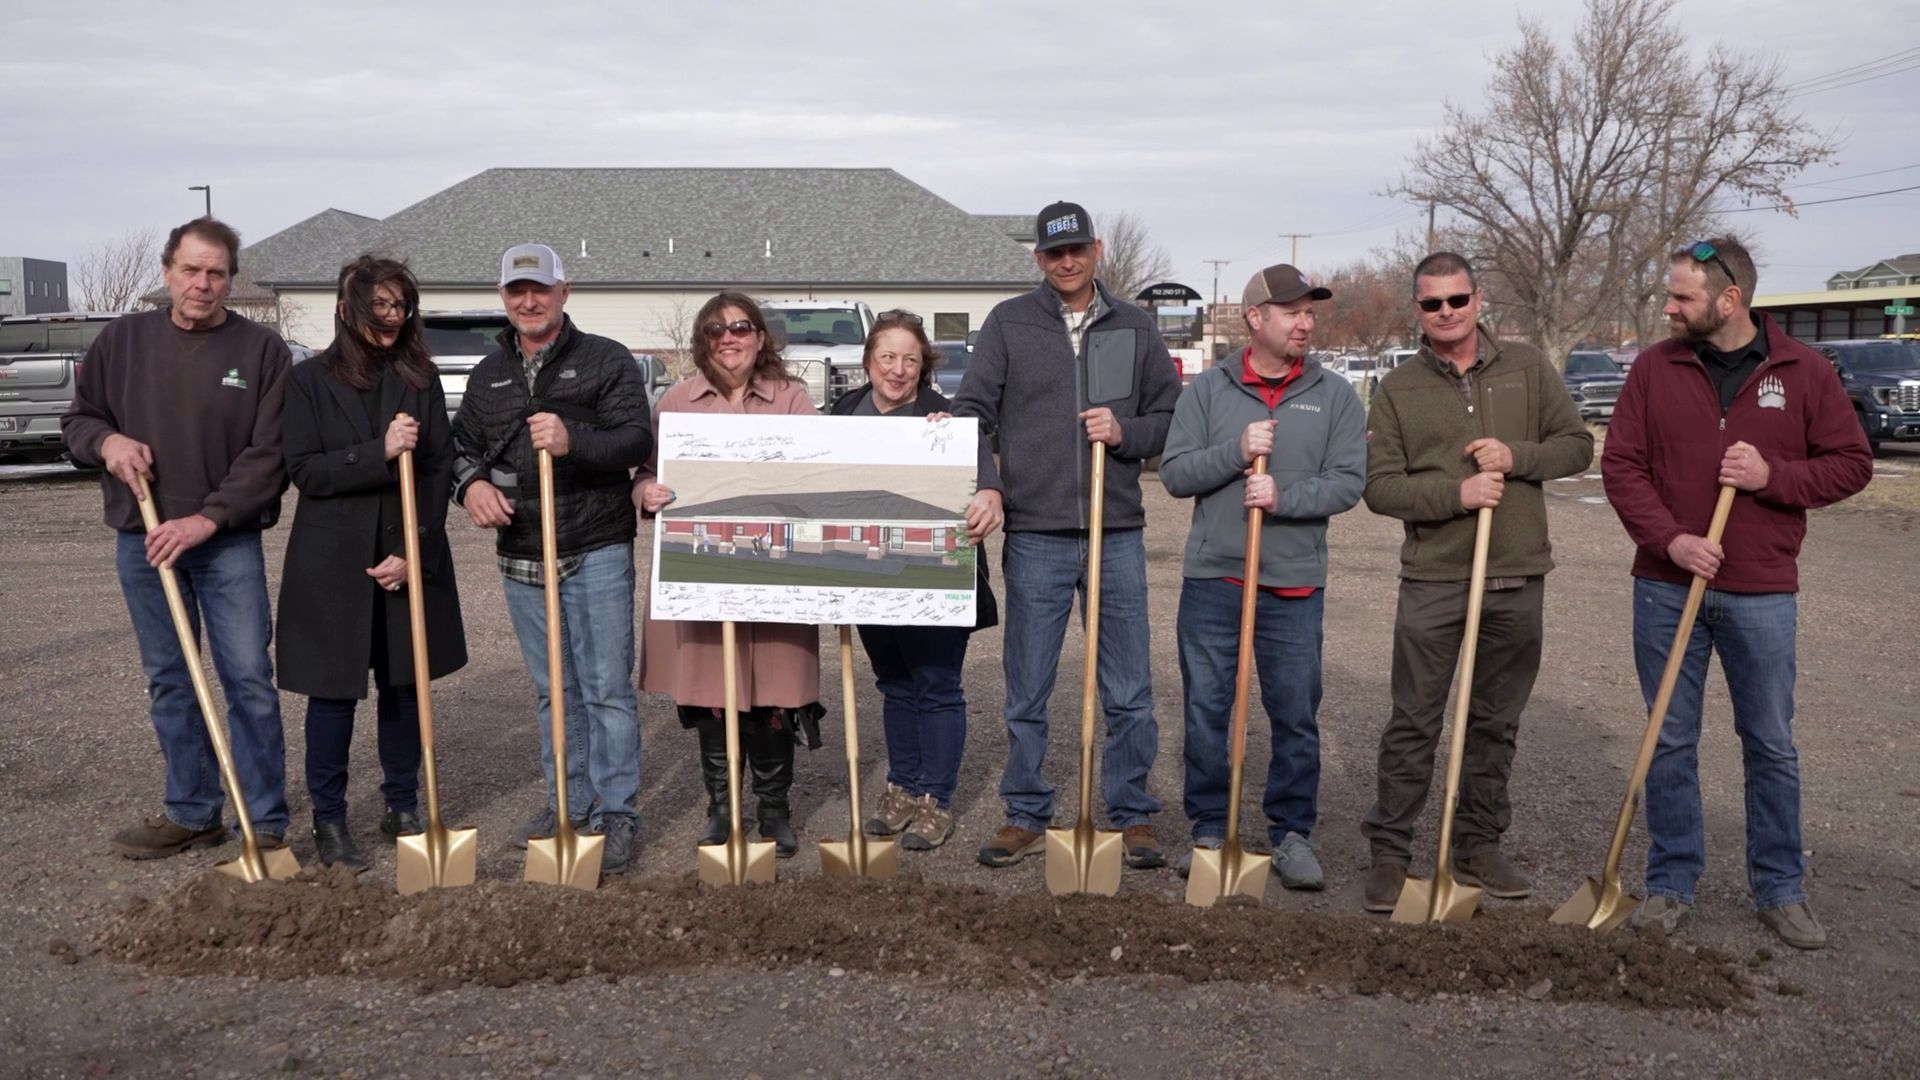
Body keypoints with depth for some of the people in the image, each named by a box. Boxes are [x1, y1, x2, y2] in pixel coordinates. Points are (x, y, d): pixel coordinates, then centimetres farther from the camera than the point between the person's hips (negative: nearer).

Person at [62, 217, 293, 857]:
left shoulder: (262, 350, -4)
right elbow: (78, 418, 16)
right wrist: (106, 440, -8)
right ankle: (192, 813, 23)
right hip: (142, 541, 4)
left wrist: (209, 519, -17)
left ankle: (267, 824, 5)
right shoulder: (123, 339, 7)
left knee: (248, 679, -3)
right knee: (168, 682, 11)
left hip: (229, 543, -3)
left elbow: (271, 453, -9)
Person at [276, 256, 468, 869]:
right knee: (334, 691, 4)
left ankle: (403, 811, 22)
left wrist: (414, 554, -8)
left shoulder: (421, 378, 5)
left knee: (405, 686, 9)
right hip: (333, 561, -2)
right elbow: (305, 470, -7)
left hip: (412, 559, 2)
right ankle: (329, 819, 16)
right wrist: (380, 452, -20)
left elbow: (439, 471, 0)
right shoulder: (311, 379, 1)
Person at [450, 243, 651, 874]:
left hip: (597, 554, -5)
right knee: (553, 691, 15)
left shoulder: (607, 360, -2)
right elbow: (464, 444, 20)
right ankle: (568, 804, 27)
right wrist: (471, 483, -3)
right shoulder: (489, 373, 15)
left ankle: (614, 814, 7)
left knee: (607, 688, -2)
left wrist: (574, 441, -29)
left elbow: (637, 440, -12)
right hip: (521, 558, 6)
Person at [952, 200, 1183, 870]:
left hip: (1117, 533, 1)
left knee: (1130, 693, 6)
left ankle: (1131, 816, 21)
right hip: (1034, 535, -1)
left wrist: (1125, 431, -8)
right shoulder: (1008, 323, 5)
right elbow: (971, 412, 0)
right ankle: (1027, 818, 21)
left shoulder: (1134, 327, 10)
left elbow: (1172, 417, 12)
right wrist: (984, 487, -15)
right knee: (1026, 694, 7)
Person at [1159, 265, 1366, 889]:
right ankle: (1209, 828, 20)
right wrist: (1237, 452, -15)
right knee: (1205, 712, 6)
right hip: (1212, 579, 0)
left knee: (1296, 716, 5)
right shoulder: (1207, 391, 6)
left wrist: (1283, 496, -18)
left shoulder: (1335, 397, 5)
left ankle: (1292, 833, 19)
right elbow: (1174, 474, -1)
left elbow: (1348, 482, -4)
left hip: (1295, 585, 0)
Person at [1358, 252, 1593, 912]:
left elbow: (1577, 445, 8)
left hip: (1518, 577, 2)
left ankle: (1479, 846, 25)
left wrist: (1517, 456, -11)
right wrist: (1455, 493, -17)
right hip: (1432, 578, -2)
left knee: (1496, 722, 12)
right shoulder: (1398, 389, 2)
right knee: (1413, 724, 0)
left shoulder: (1527, 369, 8)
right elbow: (1379, 486, -3)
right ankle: (1389, 852, 10)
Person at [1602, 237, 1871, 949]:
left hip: (1761, 593, 0)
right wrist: (1671, 539, -14)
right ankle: (1671, 882, 20)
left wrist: (1773, 476, -14)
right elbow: (1621, 464, -2)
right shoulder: (1655, 368, 1)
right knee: (1670, 742, 8)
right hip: (1666, 587, 1)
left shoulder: (1802, 371, 0)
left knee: (1771, 747, 9)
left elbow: (1852, 462, 4)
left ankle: (1780, 891, 23)